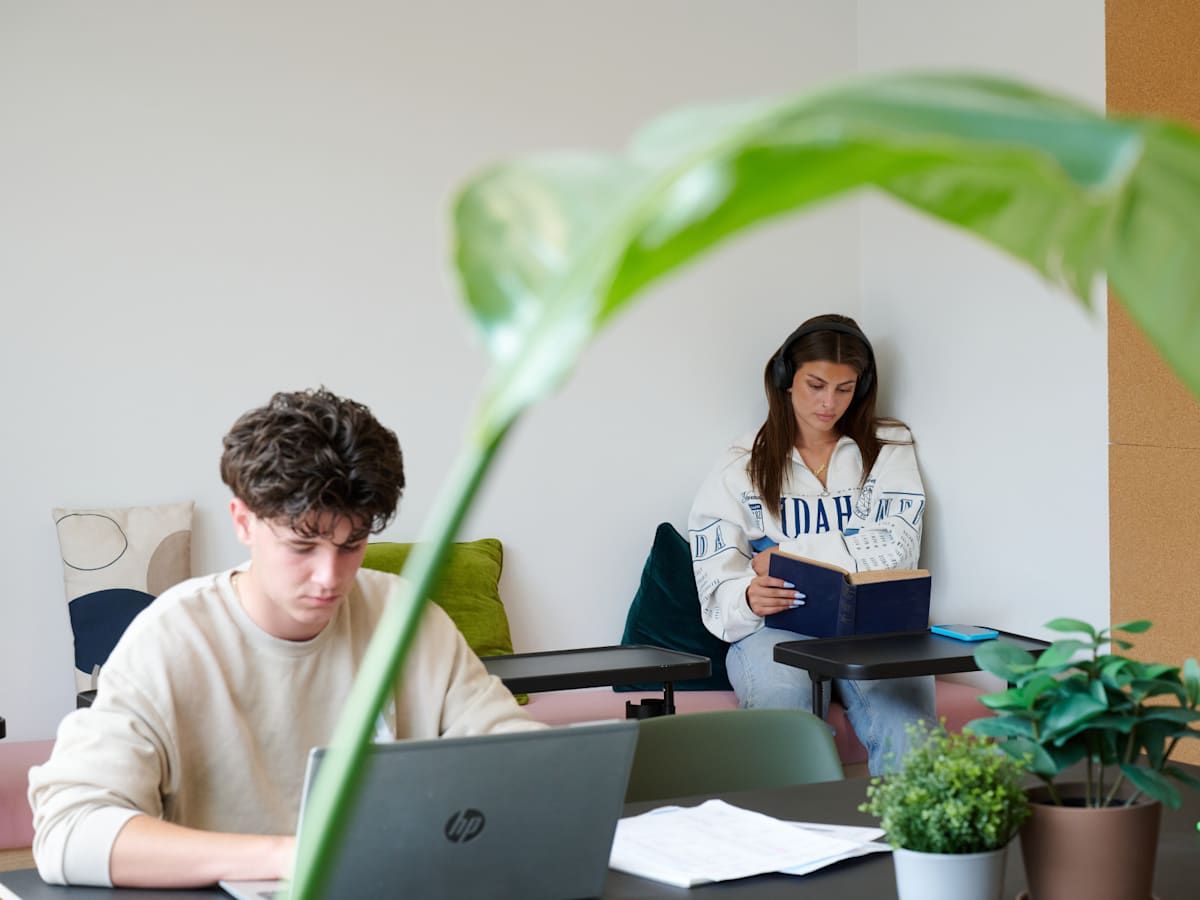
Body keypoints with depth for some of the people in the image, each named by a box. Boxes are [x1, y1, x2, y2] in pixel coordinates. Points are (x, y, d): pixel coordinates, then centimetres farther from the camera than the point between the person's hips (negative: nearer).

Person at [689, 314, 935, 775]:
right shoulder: (743, 466, 14)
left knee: (902, 698, -35)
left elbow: (895, 549, -1)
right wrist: (748, 598, -22)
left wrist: (787, 557, -5)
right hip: (775, 628, 0)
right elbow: (719, 585, 4)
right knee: (782, 690, -36)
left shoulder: (889, 448, 15)